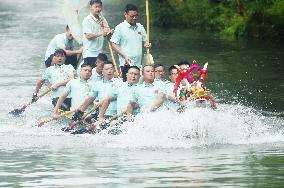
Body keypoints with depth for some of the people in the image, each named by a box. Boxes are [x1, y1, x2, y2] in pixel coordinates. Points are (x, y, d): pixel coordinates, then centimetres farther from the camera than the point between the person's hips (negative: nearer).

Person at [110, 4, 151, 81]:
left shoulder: (140, 27, 13)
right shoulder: (120, 28, -3)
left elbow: (144, 40, 24)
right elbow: (114, 44, -4)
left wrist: (146, 44, -2)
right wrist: (124, 56, -15)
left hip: (138, 64, 5)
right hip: (127, 63, -5)